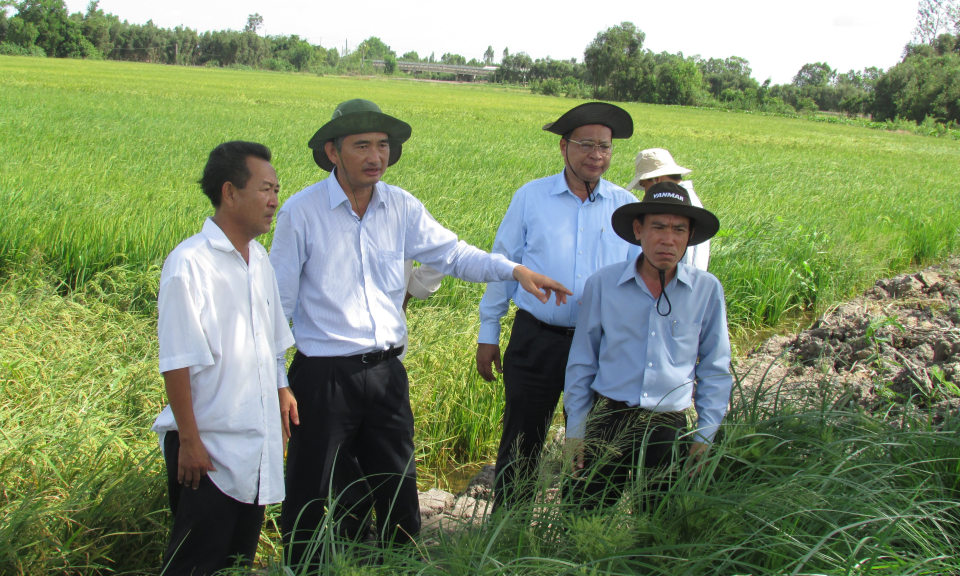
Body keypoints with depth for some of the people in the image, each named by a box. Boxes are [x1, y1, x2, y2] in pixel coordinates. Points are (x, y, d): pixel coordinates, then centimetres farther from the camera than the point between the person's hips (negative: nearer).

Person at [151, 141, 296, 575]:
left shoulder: (259, 259, 9)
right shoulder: (190, 263, -15)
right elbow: (178, 361, -16)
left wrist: (277, 418, 17)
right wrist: (189, 441, -15)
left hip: (256, 447, 7)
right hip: (208, 448, -7)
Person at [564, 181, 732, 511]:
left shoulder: (707, 290, 0)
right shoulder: (603, 284, -1)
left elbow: (715, 370, 9)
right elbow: (582, 364, 7)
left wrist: (705, 437, 6)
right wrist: (575, 431, 7)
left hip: (669, 427, 0)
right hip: (608, 419, 0)